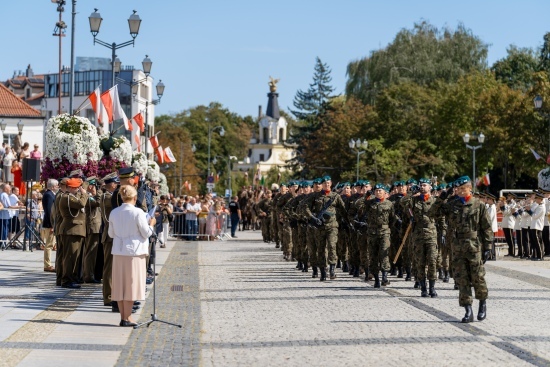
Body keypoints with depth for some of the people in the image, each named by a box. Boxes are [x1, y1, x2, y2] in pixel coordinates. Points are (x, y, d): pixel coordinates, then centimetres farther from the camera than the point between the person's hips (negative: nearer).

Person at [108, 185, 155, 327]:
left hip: (118, 251, 5)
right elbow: (146, 233, -8)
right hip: (135, 251, -5)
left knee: (120, 283, 9)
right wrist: (151, 224, 10)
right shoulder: (138, 212, -13)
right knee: (131, 283, 2)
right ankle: (127, 318, 3)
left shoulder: (114, 213, 2)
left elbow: (111, 234, 10)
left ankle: (123, 317, 12)